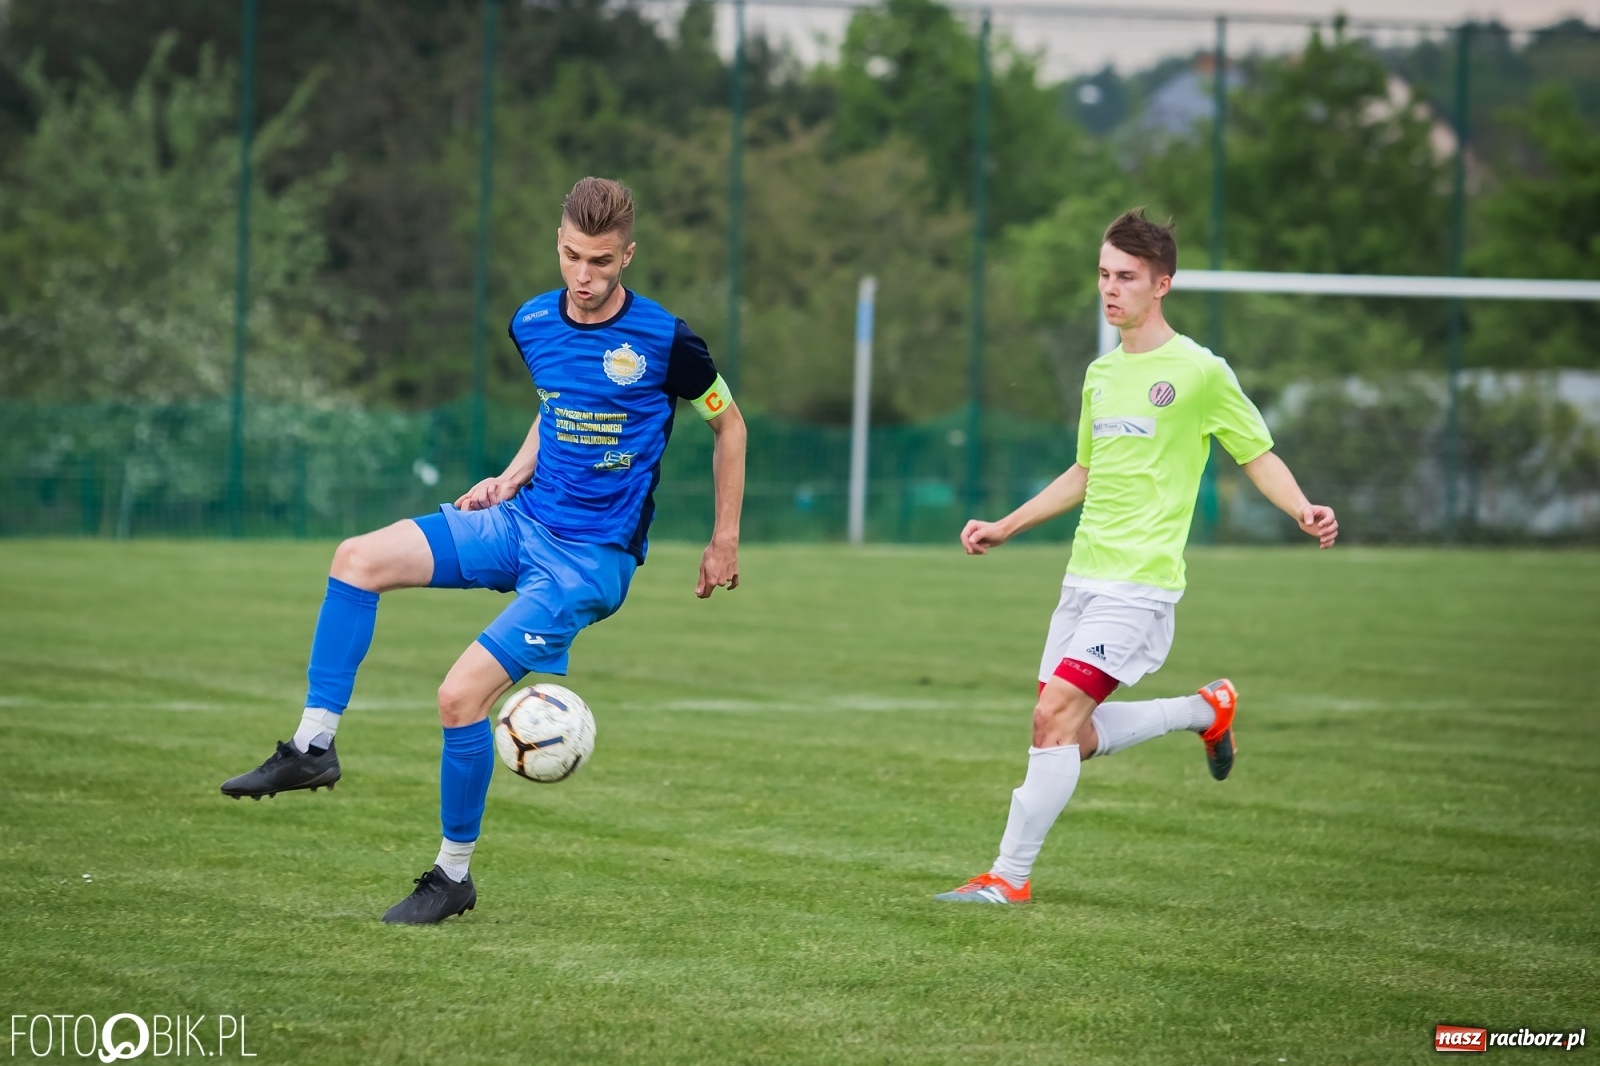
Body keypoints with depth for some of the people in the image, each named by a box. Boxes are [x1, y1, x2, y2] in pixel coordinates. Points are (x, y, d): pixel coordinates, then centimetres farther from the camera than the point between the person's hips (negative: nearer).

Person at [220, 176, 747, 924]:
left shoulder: (663, 342, -15)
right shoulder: (534, 324, 2)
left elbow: (729, 425, 1)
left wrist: (724, 542, 3)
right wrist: (513, 475, 7)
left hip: (589, 559, -6)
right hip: (522, 522, 6)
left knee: (462, 693, -17)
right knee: (358, 559, -13)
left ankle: (454, 874, 1)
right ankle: (314, 745, -8)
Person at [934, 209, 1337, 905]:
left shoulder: (1198, 372, -6)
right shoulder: (1101, 373, 15)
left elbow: (1259, 456, -2)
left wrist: (1303, 510, -21)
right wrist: (1005, 527, 26)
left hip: (1140, 585, -8)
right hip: (1084, 579, 8)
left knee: (1055, 717, -17)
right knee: (1071, 736, 7)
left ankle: (1009, 876, -11)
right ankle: (1205, 709, 28)